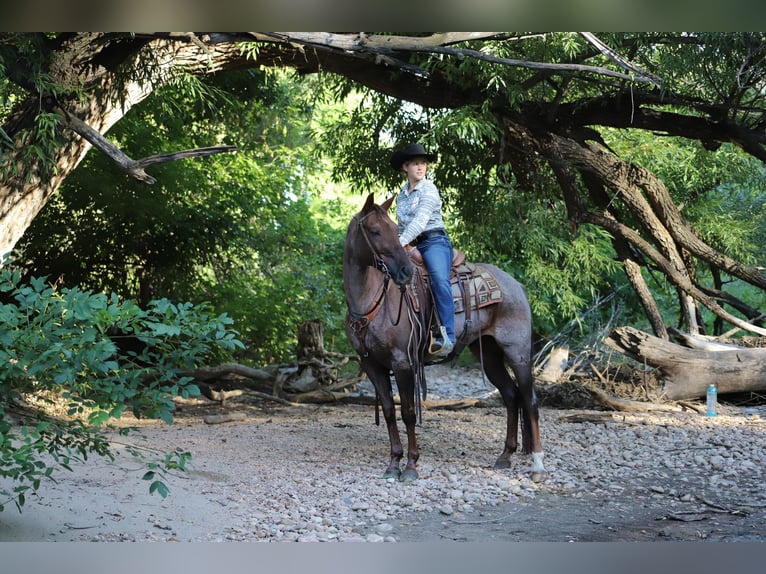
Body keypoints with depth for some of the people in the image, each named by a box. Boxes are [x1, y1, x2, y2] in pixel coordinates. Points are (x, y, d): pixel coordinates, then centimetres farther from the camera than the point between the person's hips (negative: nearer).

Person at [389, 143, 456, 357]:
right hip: (410, 245, 8)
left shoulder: (429, 189, -4)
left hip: (434, 241, -8)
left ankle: (447, 337, -42)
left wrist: (401, 242, -28)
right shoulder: (402, 193, 18)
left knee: (440, 280, -33)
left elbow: (420, 220, -17)